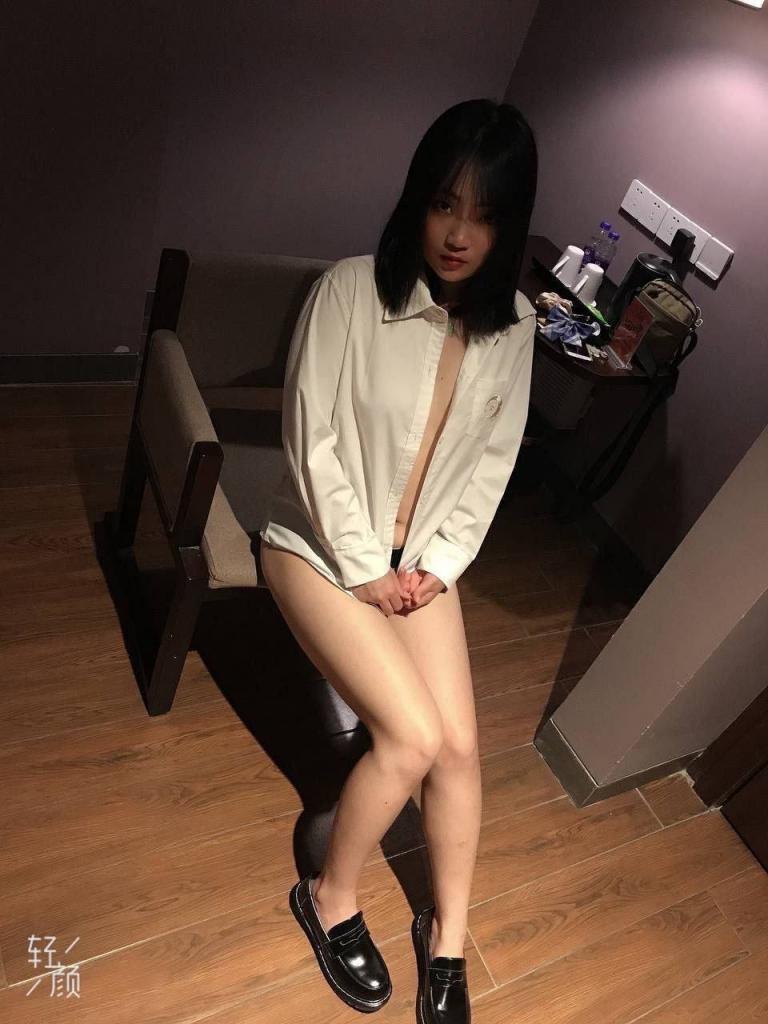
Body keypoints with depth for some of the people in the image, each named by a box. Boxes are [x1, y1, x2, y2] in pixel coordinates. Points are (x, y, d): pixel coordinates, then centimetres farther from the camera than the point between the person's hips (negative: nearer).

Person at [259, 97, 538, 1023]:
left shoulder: (514, 325, -4)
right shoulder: (350, 291, -18)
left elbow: (493, 460, 2)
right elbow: (312, 444, -17)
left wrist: (436, 566, -5)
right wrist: (365, 569, -13)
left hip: (422, 560, 5)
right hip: (322, 546, -4)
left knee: (461, 745, -2)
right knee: (412, 738, -15)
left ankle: (447, 932, 24)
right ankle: (330, 897, 16)